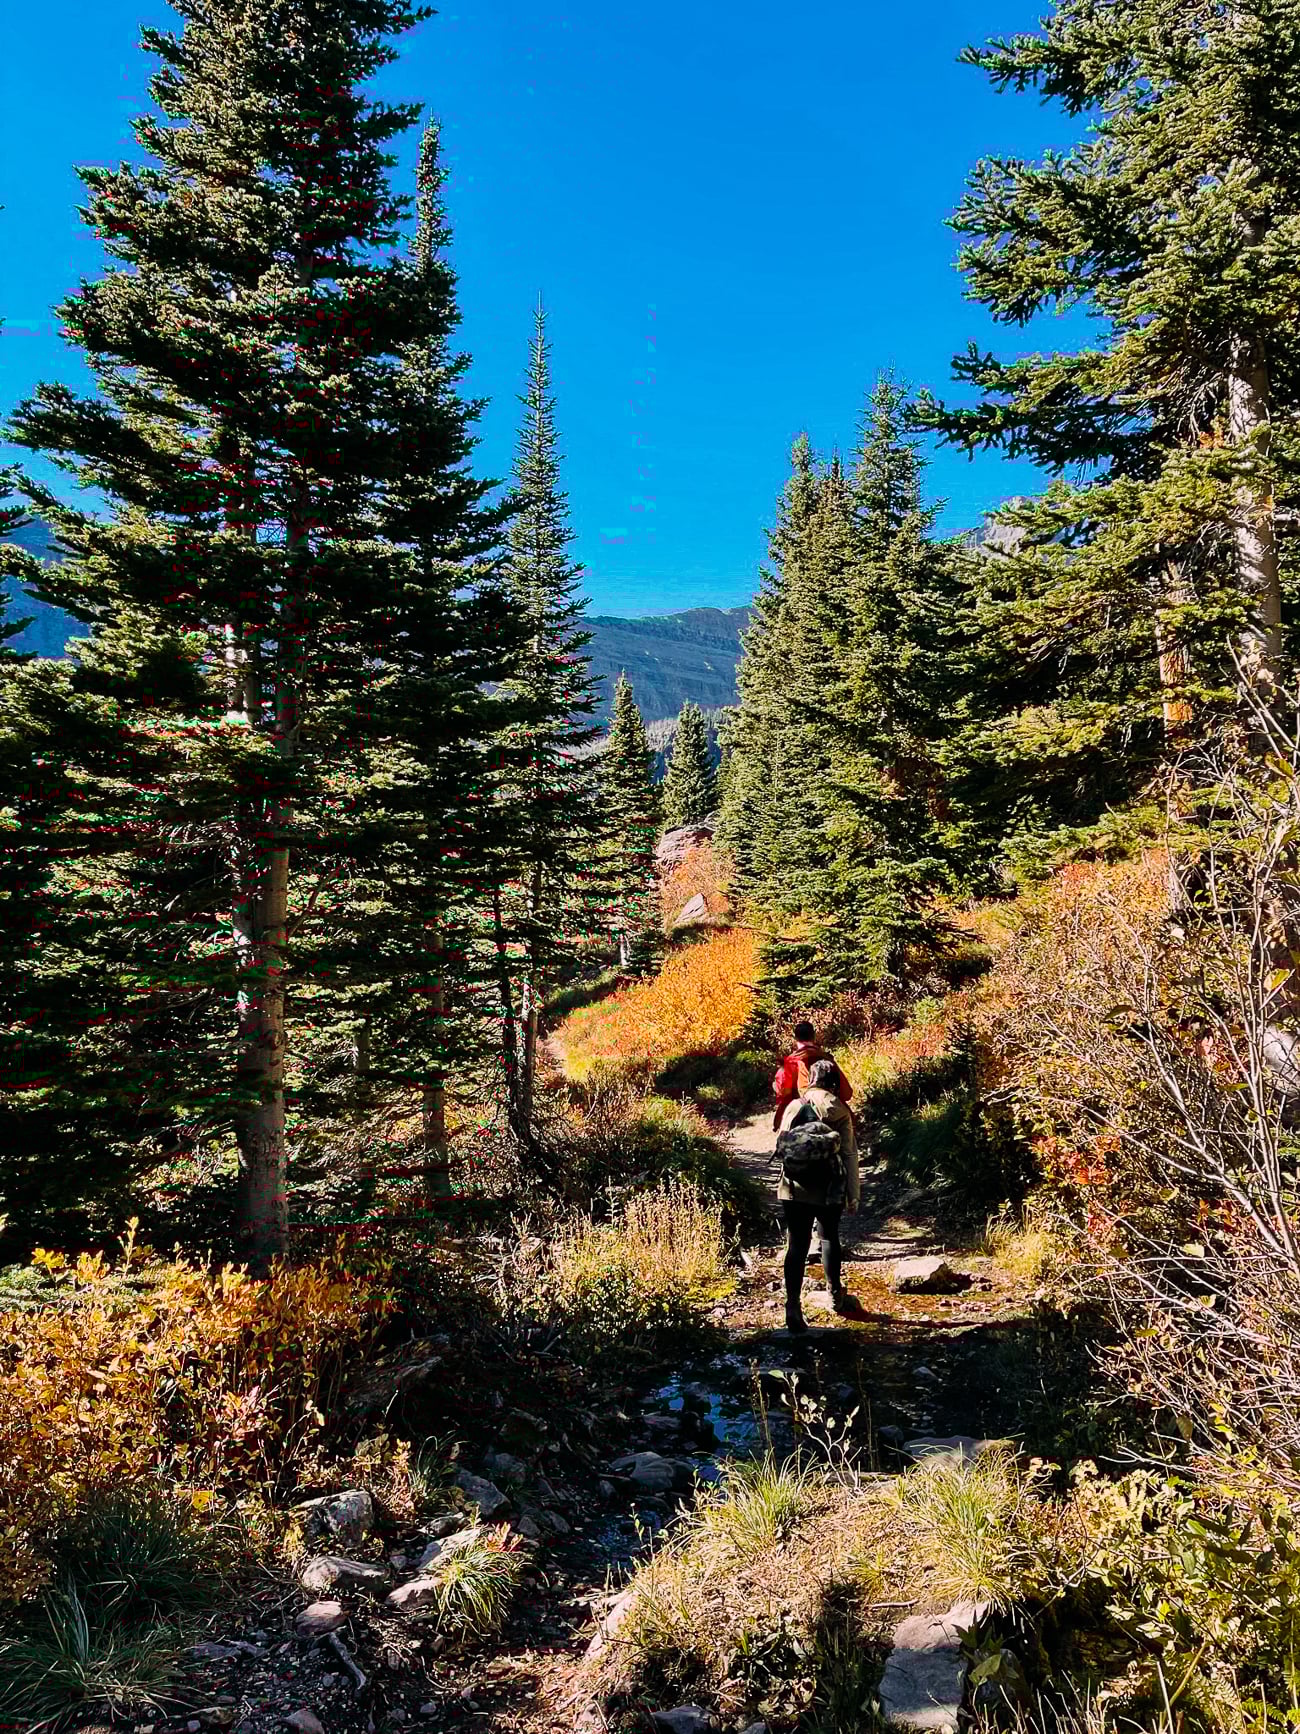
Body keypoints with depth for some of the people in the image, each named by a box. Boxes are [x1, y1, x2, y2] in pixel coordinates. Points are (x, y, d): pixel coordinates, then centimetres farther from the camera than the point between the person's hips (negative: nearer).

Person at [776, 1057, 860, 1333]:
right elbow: (849, 1155, -3)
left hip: (794, 1187, 0)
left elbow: (781, 1147, 4)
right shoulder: (840, 1111, -3)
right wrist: (854, 1194, 3)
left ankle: (793, 1305, -10)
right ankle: (835, 1295, 34)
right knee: (829, 1238, 20)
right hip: (829, 1189, 0)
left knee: (797, 1245, 1)